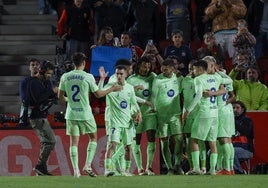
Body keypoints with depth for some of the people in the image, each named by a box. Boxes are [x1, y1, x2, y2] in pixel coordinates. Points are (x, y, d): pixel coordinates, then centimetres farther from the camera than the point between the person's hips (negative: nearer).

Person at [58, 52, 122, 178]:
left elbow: (60, 96, 7)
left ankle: (75, 170, -2)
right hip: (85, 113, -3)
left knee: (74, 141, 5)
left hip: (71, 114, 3)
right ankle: (87, 165, 2)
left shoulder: (65, 77, 1)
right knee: (93, 138, 14)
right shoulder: (88, 77, -8)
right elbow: (98, 94, -1)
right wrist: (111, 89, 14)